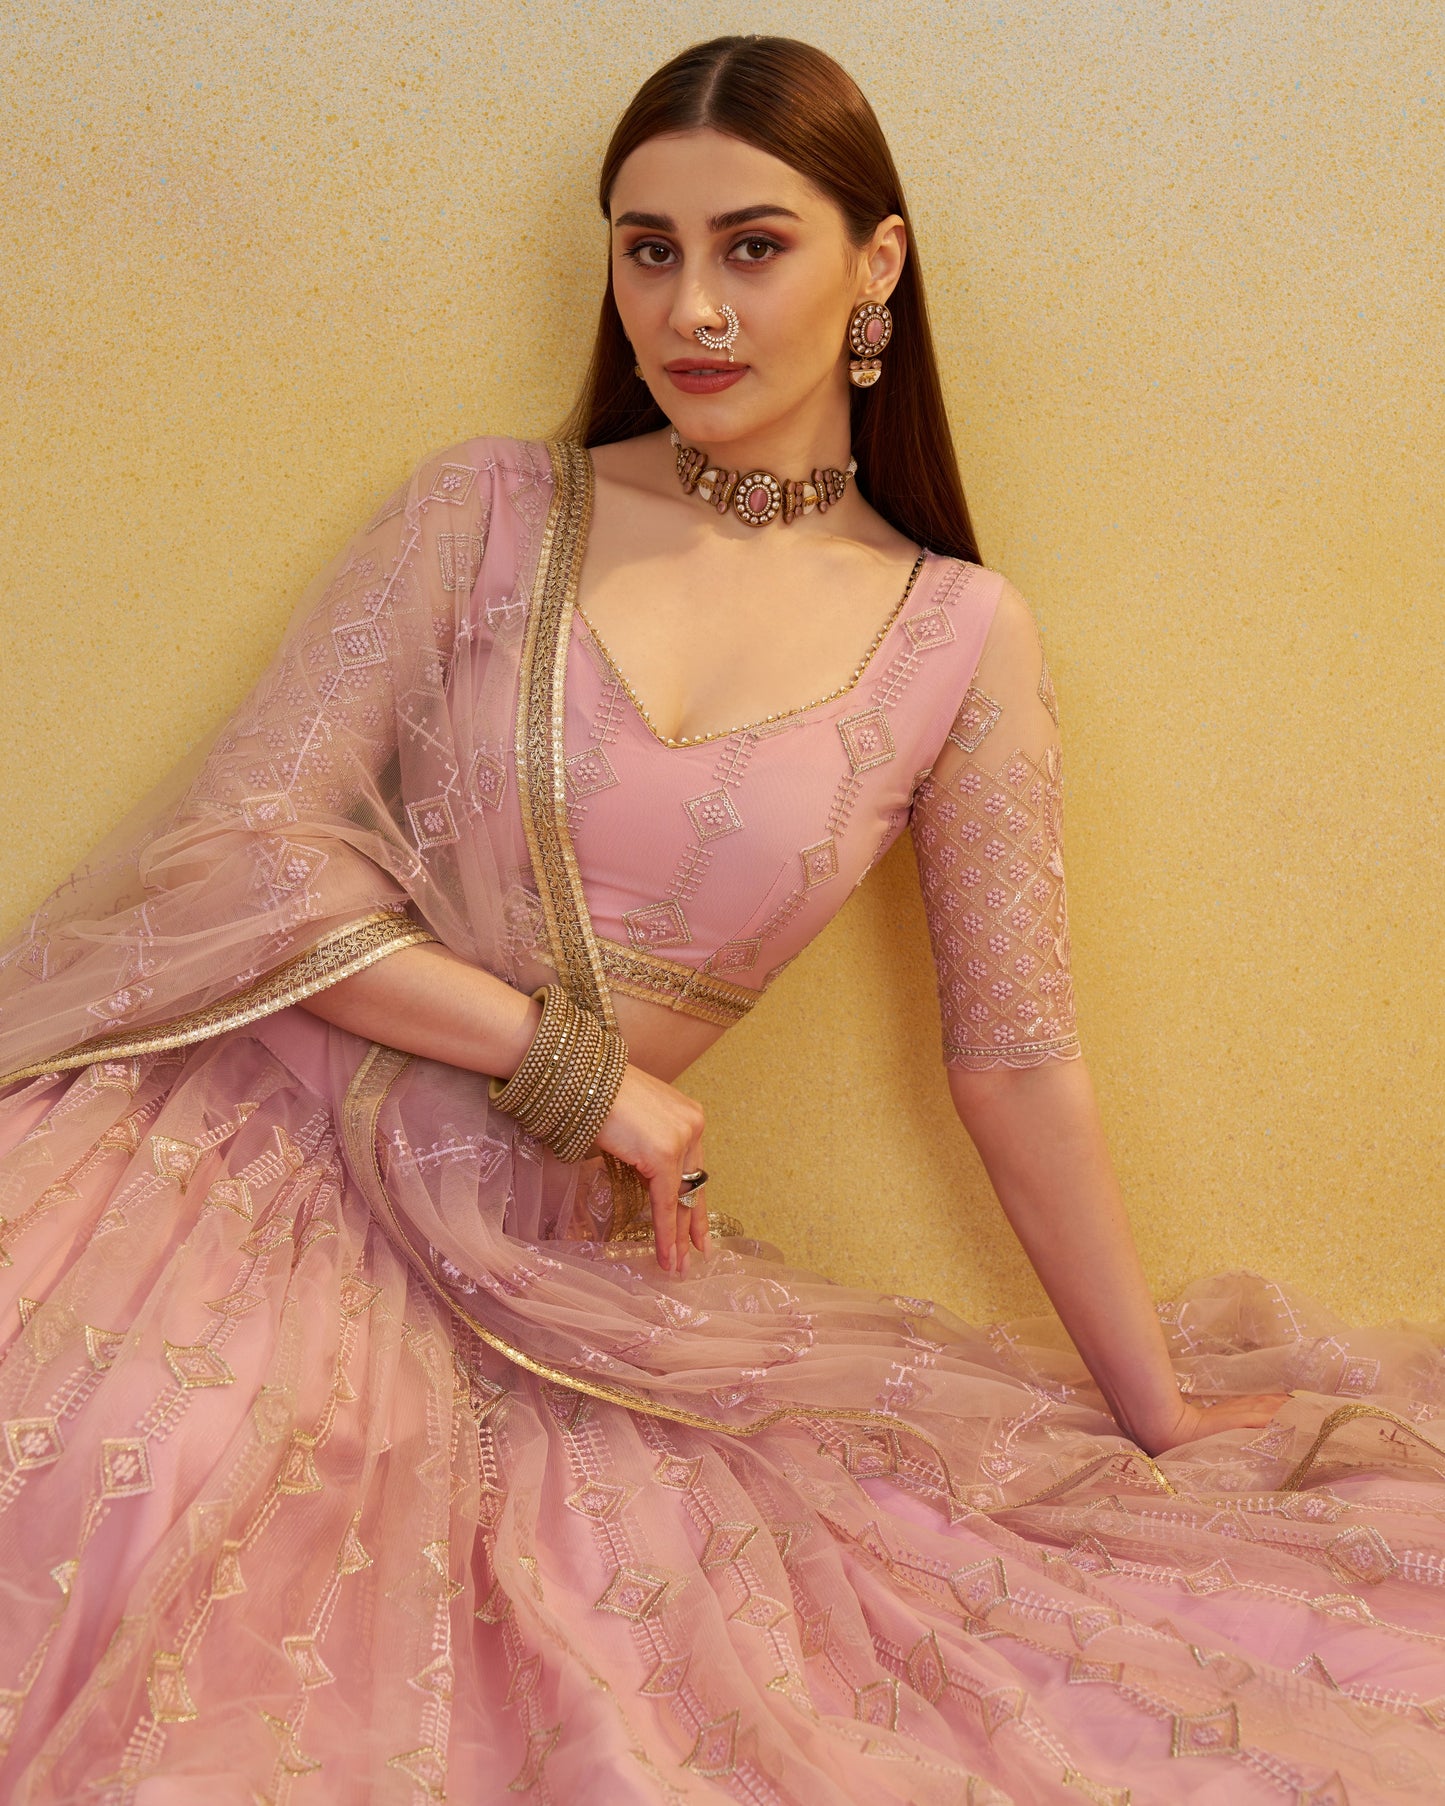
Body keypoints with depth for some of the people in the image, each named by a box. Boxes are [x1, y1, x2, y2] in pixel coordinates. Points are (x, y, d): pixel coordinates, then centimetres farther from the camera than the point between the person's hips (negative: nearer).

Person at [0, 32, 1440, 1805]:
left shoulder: (958, 639, 3)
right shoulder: (490, 509, 3)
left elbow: (1016, 1062, 8)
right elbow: (246, 843, -3)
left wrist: (1160, 1413, 13)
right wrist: (573, 1057, -8)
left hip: (553, 1257, 1)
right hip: (259, 1141, -1)